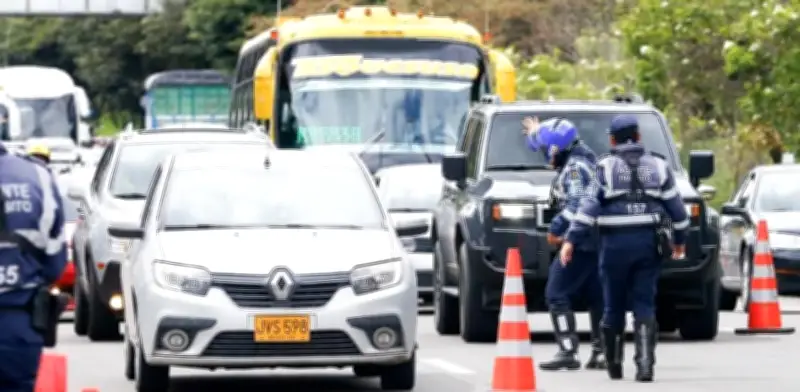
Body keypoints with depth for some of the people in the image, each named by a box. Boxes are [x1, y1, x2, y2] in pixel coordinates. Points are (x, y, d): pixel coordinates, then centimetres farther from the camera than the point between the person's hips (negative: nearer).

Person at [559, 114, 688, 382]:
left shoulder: (605, 168, -2)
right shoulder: (658, 167, 9)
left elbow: (590, 206, -9)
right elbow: (675, 207, 11)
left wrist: (572, 240, -10)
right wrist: (680, 239, 24)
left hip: (615, 245, -2)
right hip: (649, 242, 2)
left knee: (614, 307, 10)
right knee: (644, 306, 1)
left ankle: (614, 365, 18)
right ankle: (645, 365, -13)